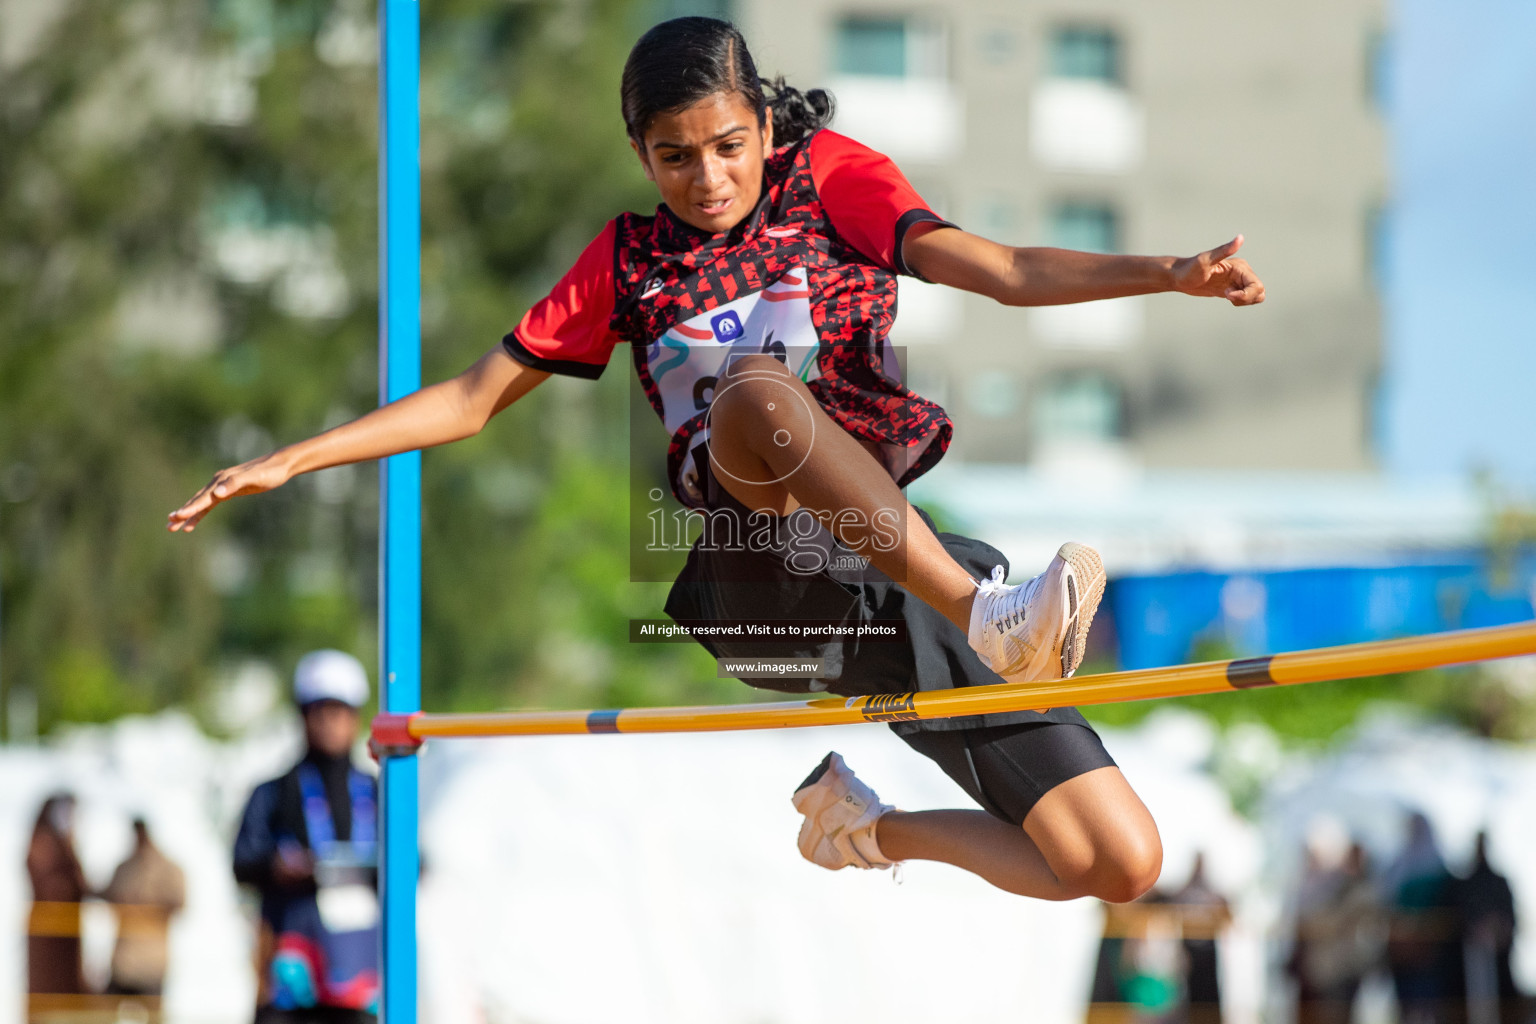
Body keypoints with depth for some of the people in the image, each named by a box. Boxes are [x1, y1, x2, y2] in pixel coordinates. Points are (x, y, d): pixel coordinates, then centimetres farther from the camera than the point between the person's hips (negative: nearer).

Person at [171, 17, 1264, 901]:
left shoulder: (828, 174, 11)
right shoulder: (628, 260, 17)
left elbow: (999, 269, -3)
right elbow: (476, 398, 20)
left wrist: (1170, 273, -19)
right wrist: (289, 462, 12)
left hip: (916, 560, 2)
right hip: (763, 578, -2)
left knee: (1122, 863, -9)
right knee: (753, 389, -37)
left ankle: (870, 825, 17)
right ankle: (985, 617, -39)